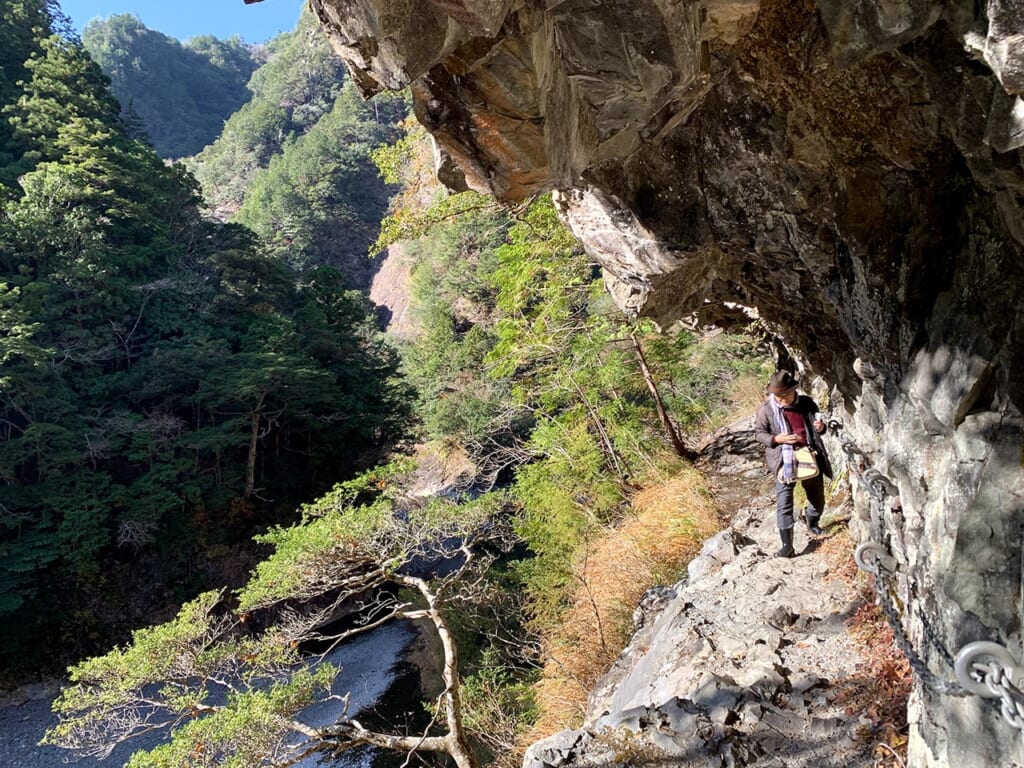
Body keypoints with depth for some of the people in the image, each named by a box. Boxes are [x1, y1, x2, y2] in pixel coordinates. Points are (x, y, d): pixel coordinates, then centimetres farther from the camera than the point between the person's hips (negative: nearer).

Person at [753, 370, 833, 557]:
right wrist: (776, 439, -19)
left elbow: (818, 426, 14)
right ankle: (787, 546, -8)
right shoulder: (766, 410, -8)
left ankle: (812, 523, 46)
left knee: (818, 498, 17)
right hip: (785, 461, -3)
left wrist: (821, 427, -11)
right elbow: (759, 433, 1)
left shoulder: (807, 403, 0)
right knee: (784, 503, -10)